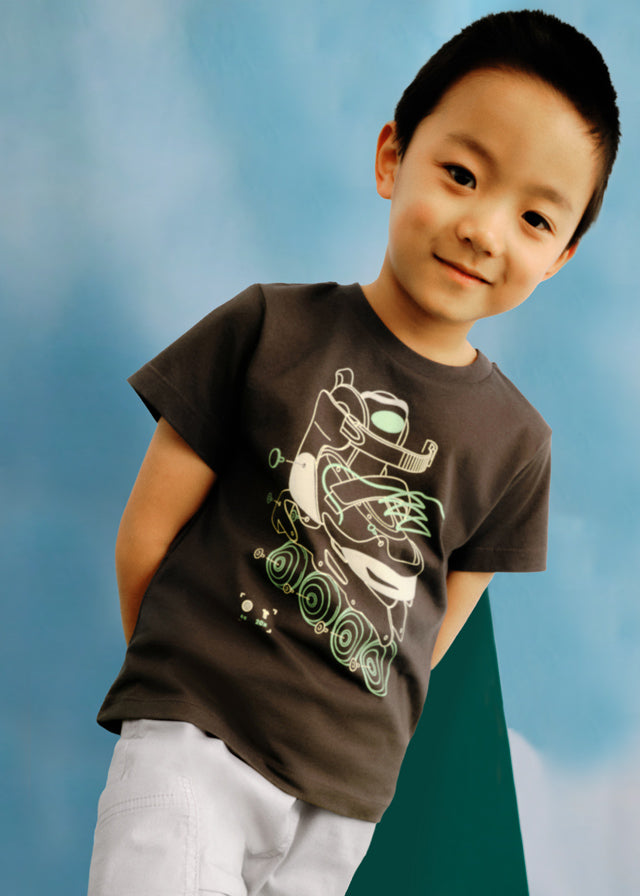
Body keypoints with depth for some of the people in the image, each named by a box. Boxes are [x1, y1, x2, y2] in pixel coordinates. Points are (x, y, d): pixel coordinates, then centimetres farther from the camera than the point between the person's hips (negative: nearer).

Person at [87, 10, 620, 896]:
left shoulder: (516, 441, 2)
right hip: (193, 737, -3)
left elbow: (434, 632, 9)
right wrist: (182, 680, 6)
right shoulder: (271, 329, -5)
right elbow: (148, 529, -1)